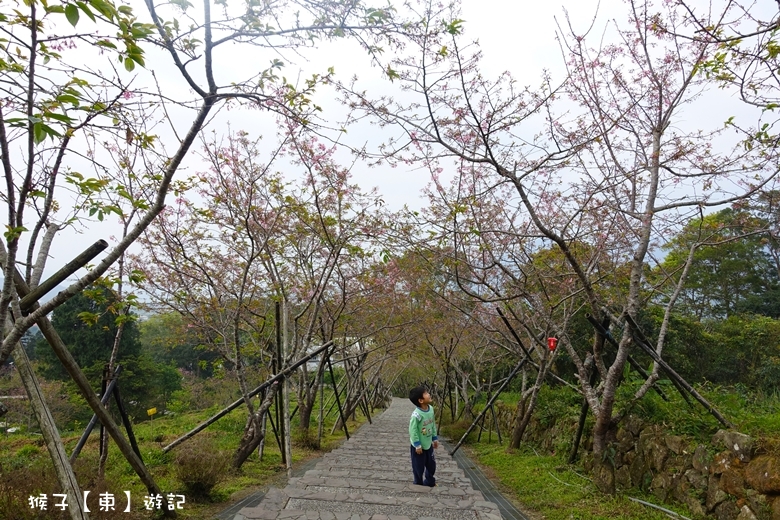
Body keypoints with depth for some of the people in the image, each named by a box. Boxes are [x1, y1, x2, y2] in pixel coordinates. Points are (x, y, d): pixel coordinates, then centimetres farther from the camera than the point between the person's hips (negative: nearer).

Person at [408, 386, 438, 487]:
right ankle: (419, 484, 30)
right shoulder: (416, 414, -29)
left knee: (431, 464, 21)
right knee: (419, 466, 10)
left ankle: (430, 482, 42)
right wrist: (417, 445, -19)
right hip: (419, 445, -7)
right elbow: (412, 430, -23)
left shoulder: (431, 409, -5)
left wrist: (435, 438, 13)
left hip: (428, 444, 7)